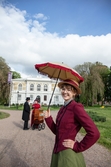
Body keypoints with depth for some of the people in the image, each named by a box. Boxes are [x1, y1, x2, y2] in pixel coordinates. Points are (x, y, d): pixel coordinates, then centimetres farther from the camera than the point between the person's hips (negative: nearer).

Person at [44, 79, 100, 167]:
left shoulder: (76, 107, -20)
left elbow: (94, 133, -24)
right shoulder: (62, 108, 3)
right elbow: (57, 131, 7)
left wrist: (78, 147, -15)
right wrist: (48, 118, -4)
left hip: (69, 154, -7)